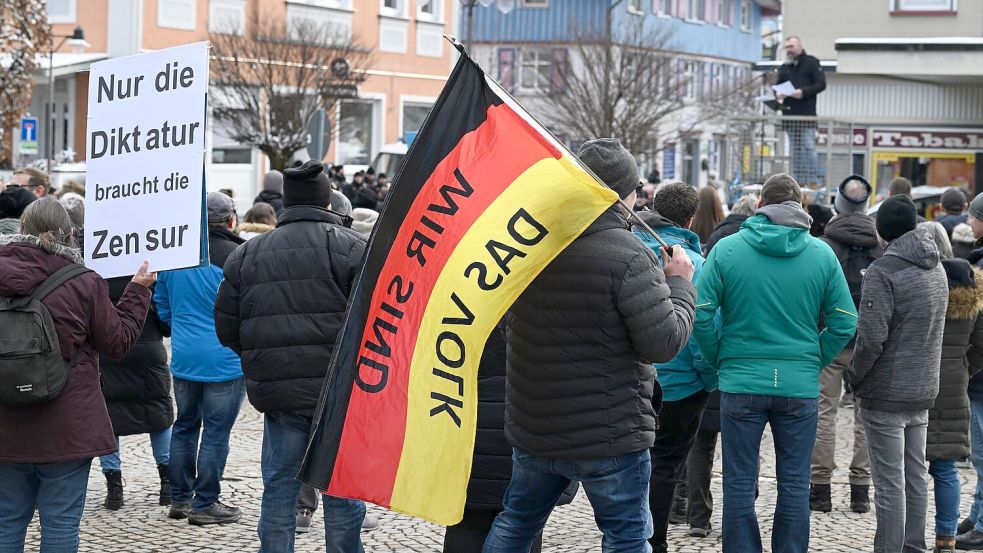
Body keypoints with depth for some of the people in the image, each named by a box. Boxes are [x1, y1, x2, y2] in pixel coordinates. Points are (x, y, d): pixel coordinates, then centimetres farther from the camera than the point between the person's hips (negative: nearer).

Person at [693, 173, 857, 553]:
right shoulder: (822, 254, 0)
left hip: (741, 383, -1)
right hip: (801, 386, 1)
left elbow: (702, 314, -8)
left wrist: (720, 362, 4)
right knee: (794, 483, 11)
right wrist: (813, 362, 9)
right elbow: (844, 323, -2)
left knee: (740, 482, 8)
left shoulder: (726, 249, -4)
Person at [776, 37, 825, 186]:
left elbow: (821, 84, -5)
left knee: (808, 147, -9)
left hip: (806, 114, -6)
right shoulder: (784, 67, 19)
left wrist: (803, 92, -19)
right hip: (790, 114, 6)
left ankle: (811, 180, -8)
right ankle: (798, 180, 10)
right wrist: (778, 94, -1)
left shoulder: (811, 62, 2)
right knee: (795, 150, 7)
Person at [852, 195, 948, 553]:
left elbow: (871, 338, -21)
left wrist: (856, 379, -7)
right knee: (916, 476, 15)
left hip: (886, 394, -8)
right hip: (923, 391, 8)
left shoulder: (883, 271, -16)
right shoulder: (936, 268, 9)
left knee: (890, 482, -4)